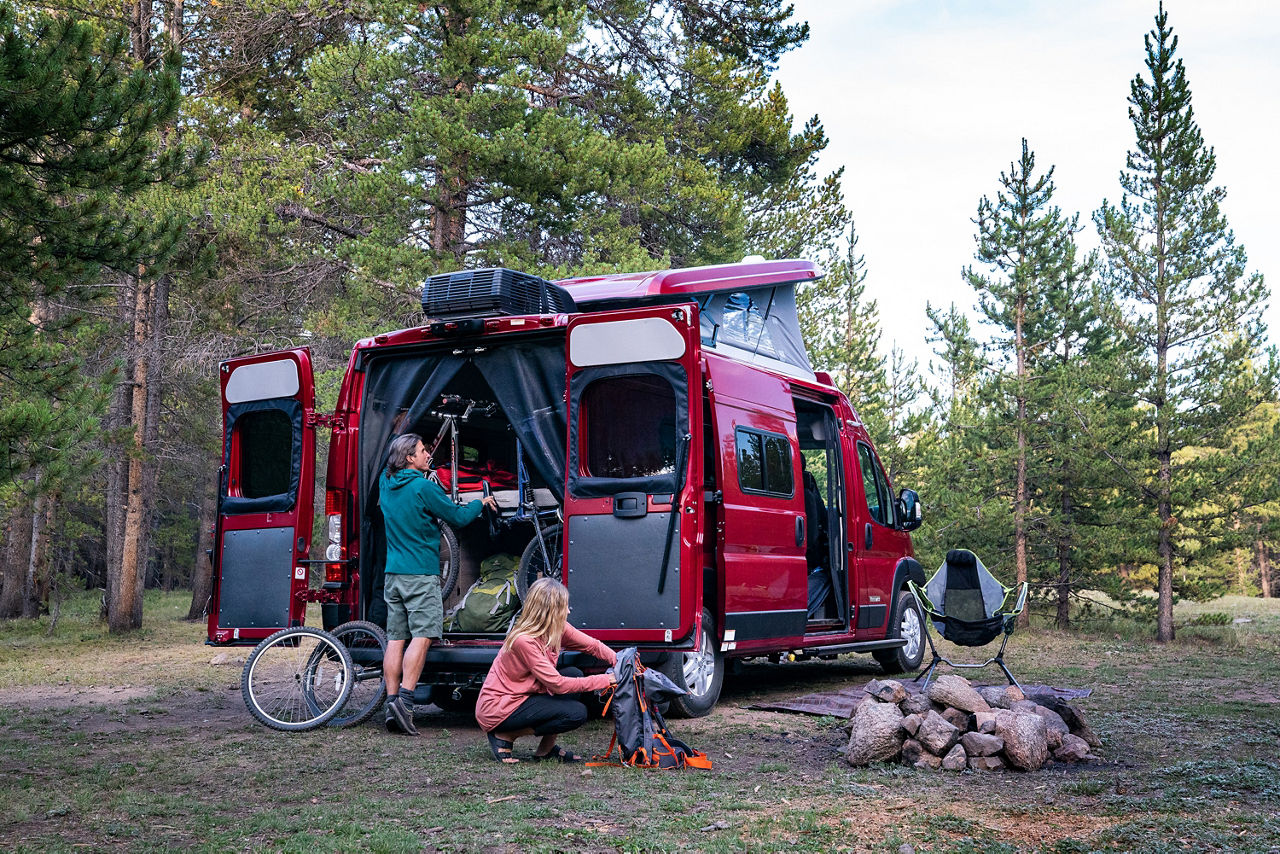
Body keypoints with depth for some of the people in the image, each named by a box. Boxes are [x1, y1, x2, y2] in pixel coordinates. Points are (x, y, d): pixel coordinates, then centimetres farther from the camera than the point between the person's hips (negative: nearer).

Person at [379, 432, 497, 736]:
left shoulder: (386, 484, 11)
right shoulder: (424, 487, -11)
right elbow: (457, 517, -4)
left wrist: (424, 470, 33)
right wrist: (481, 502, 13)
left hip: (392, 573, 7)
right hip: (421, 574, -7)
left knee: (396, 639, 5)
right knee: (422, 636, -8)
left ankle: (392, 703, 2)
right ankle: (405, 698, -18)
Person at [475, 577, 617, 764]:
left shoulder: (557, 628, -2)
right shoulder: (524, 641, -26)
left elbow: (592, 645, 4)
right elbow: (557, 684, -25)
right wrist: (606, 679, -24)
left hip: (520, 698, 9)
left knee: (574, 674, -2)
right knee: (577, 714, -17)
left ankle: (546, 748, 2)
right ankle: (505, 736, -6)